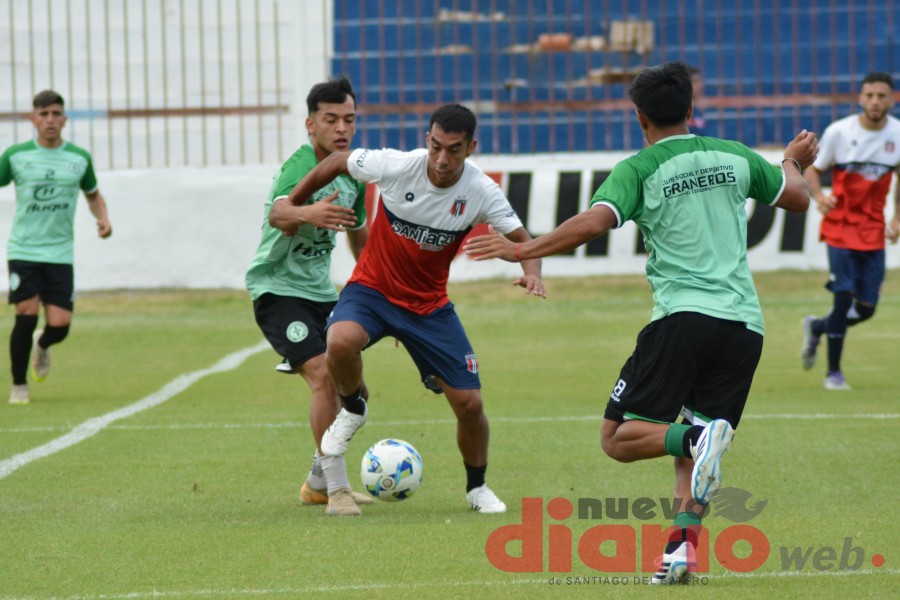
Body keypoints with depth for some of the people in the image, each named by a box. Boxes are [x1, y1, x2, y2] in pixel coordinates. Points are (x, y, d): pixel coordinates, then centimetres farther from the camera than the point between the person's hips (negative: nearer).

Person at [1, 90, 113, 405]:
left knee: (59, 326, -7)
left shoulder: (79, 158, 6)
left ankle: (42, 344, 33)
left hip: (60, 252, 2)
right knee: (26, 316, -14)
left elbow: (93, 193, 22)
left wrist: (103, 218, 3)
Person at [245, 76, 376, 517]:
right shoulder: (299, 166, -22)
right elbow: (277, 213, -44)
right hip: (278, 287, -8)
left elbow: (358, 232, 22)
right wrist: (307, 213, -66)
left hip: (320, 290, 8)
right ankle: (336, 488, -18)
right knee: (323, 376, -22)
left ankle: (318, 483, 29)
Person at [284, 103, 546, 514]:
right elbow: (337, 162, -4)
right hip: (371, 289, -2)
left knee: (469, 403, -2)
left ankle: (476, 487, 27)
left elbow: (521, 238, -7)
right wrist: (292, 205, 5)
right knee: (340, 341, -36)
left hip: (429, 306, 2)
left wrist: (531, 273, -30)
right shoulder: (397, 166, -21)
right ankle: (352, 408, -1)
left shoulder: (481, 192, -16)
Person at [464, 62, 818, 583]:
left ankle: (695, 439, -27)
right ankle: (682, 544, -12)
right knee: (693, 453, 12)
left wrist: (521, 250, -8)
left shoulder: (639, 169, 0)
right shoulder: (733, 156, 14)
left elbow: (593, 223, -16)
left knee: (618, 437, 2)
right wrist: (794, 163, 49)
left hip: (683, 316, -5)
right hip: (745, 325, 5)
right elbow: (798, 198, 27)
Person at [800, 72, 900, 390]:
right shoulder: (838, 132, -10)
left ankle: (816, 327, 34)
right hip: (840, 227, -3)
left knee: (866, 309, 3)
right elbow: (812, 169, 0)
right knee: (843, 297, -12)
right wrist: (818, 195, -21)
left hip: (874, 232, 4)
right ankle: (833, 372, 4)